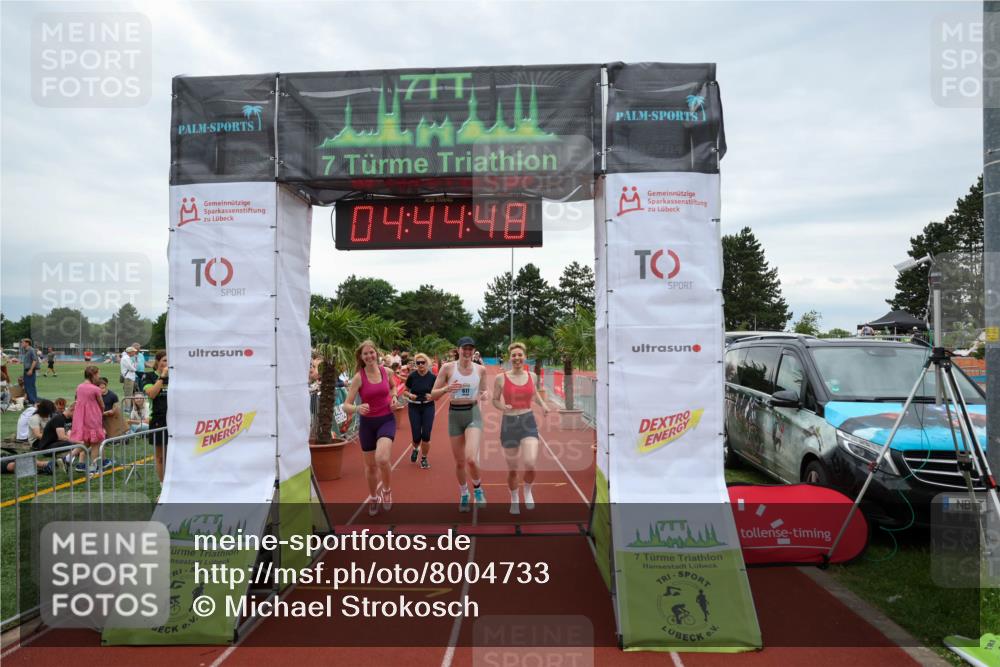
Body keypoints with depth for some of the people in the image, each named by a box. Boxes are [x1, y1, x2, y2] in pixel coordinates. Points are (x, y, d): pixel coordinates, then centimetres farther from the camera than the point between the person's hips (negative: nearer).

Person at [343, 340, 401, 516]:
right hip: (367, 423, 0)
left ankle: (387, 490, 6)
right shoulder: (358, 377, -12)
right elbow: (346, 405, -14)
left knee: (382, 458, -23)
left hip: (387, 420, 0)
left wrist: (394, 397, -1)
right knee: (370, 465, 12)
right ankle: (373, 498, 38)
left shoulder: (386, 371, -4)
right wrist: (357, 408, -35)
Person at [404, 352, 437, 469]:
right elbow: (406, 391, 4)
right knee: (416, 436, -2)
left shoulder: (432, 377, -7)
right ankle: (415, 449, 36)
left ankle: (424, 459, 18)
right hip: (414, 408, 0)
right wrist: (410, 395, -17)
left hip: (428, 407, 0)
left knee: (426, 435, -6)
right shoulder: (412, 376, -7)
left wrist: (432, 396, -20)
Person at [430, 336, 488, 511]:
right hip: (454, 414, 1)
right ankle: (463, 494, 36)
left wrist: (483, 395, -8)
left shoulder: (480, 370, 0)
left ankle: (477, 487, 11)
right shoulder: (448, 368, -4)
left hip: (473, 413, -1)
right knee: (459, 462, 10)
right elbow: (433, 395, -2)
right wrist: (447, 388, -21)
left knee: (471, 459, -20)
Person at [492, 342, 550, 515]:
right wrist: (503, 407, -16)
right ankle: (514, 500, 37)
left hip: (528, 422, 1)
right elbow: (495, 400, 5)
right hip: (509, 424, -1)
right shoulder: (501, 378, -5)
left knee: (530, 463, -20)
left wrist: (543, 404, 6)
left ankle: (528, 491, 13)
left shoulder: (531, 376, 4)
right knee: (512, 469, 9)